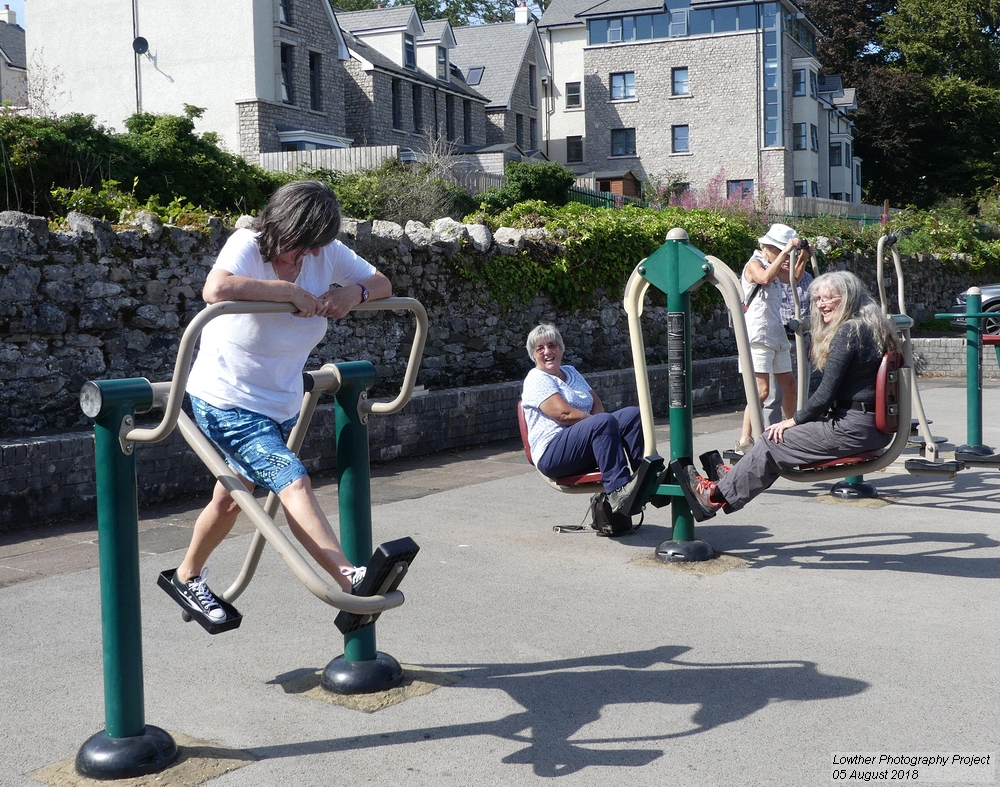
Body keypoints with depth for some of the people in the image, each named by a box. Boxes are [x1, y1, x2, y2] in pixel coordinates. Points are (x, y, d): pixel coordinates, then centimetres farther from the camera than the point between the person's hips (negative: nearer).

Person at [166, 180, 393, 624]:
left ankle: (187, 579, 40)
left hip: (281, 404, 7)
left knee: (232, 499, 18)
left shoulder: (327, 254, -4)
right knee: (294, 483, -23)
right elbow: (216, 289, -42)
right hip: (226, 400, -7)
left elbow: (382, 283, 6)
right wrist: (290, 291, -35)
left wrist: (354, 292, -17)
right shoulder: (247, 246, -21)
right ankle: (352, 581, -30)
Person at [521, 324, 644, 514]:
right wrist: (599, 421, -12)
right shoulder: (537, 380, -3)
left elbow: (596, 402, 18)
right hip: (552, 454, -8)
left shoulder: (571, 373, 25)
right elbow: (564, 414, -15)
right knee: (604, 422, -32)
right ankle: (618, 490, -42)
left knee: (633, 414, -10)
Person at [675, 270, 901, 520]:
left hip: (854, 429, -10)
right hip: (879, 427, 10)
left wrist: (794, 421, -3)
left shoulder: (847, 332, -14)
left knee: (775, 440, -3)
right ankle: (734, 479, 29)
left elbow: (826, 393, -17)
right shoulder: (875, 327, 16)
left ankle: (716, 495, 6)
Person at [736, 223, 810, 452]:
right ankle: (744, 441, -11)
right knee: (762, 391, -14)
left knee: (789, 385, 14)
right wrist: (786, 251, -29)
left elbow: (795, 278, 30)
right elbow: (766, 278, -32)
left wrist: (803, 256, 15)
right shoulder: (754, 264, -9)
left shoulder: (772, 266, 16)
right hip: (758, 337, -9)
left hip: (776, 336, 9)